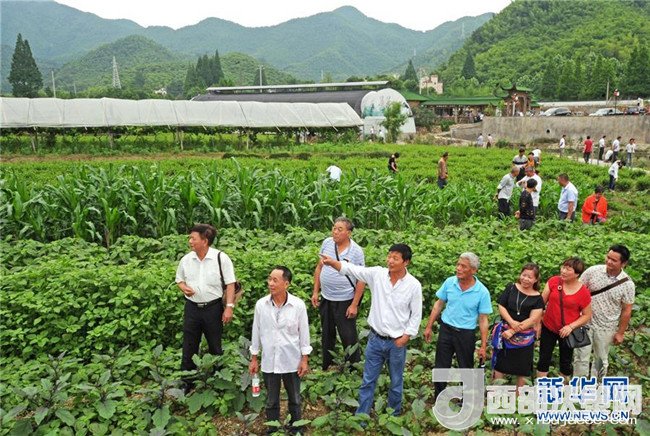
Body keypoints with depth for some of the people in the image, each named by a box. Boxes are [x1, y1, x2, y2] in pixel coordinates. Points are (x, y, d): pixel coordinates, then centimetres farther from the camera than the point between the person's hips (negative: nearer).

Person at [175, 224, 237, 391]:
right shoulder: (186, 259, 1)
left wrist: (229, 307, -13)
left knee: (215, 346, 11)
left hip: (213, 308, -3)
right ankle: (186, 383, 23)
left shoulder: (221, 258, -10)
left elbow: (230, 284, -8)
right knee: (189, 346, 8)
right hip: (192, 308, 3)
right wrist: (184, 288, -7)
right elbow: (179, 279, 16)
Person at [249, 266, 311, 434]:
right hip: (269, 362, 1)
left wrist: (305, 359, -3)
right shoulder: (261, 304, -8)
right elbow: (256, 332, 2)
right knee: (271, 401, 16)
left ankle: (295, 429, 38)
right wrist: (254, 358, 6)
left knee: (294, 399, 17)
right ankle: (272, 430, 36)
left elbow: (304, 333, -5)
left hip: (292, 361, -1)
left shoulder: (298, 305, -13)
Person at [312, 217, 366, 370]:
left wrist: (354, 305, -13)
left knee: (349, 337, 5)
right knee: (327, 335, 20)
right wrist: (315, 292, 6)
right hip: (326, 298, 5)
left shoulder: (356, 251, -15)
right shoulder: (327, 243, -2)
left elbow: (361, 280, -11)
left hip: (345, 300, -5)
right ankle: (326, 368, 38)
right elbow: (319, 267, 8)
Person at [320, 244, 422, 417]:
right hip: (375, 339, 2)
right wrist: (332, 262, -31)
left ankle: (394, 415, 39)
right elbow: (352, 269, -15)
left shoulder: (414, 285, -13)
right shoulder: (377, 274, -9)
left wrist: (405, 337, -9)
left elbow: (416, 315, -5)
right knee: (368, 381, 13)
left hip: (397, 342, -1)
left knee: (396, 382, 18)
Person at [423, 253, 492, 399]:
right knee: (440, 368, 10)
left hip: (466, 334, -2)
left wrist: (483, 346, -8)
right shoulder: (449, 282, -7)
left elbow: (483, 320, -8)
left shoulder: (482, 292, -13)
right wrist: (429, 327, 5)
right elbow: (438, 305, 4)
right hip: (446, 329, 2)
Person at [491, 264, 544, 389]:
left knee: (522, 367, 12)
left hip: (524, 336, 0)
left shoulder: (537, 298, -4)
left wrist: (513, 331, -16)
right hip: (505, 332, 0)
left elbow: (533, 319, -11)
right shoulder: (511, 288, 0)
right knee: (499, 364, 7)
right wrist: (512, 322, -17)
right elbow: (501, 306, -2)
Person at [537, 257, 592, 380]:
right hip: (548, 328, 1)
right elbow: (542, 301, -5)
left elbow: (587, 316, -7)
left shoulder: (584, 292, -16)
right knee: (544, 359, 12)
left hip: (567, 332, -1)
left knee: (566, 361, 17)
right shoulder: (553, 281, -12)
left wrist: (571, 326, -18)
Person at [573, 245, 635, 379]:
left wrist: (620, 333, 0)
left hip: (606, 328, 0)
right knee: (581, 356, 9)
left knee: (601, 358, 19)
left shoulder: (627, 284, -14)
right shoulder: (593, 271, -13)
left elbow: (626, 310, -5)